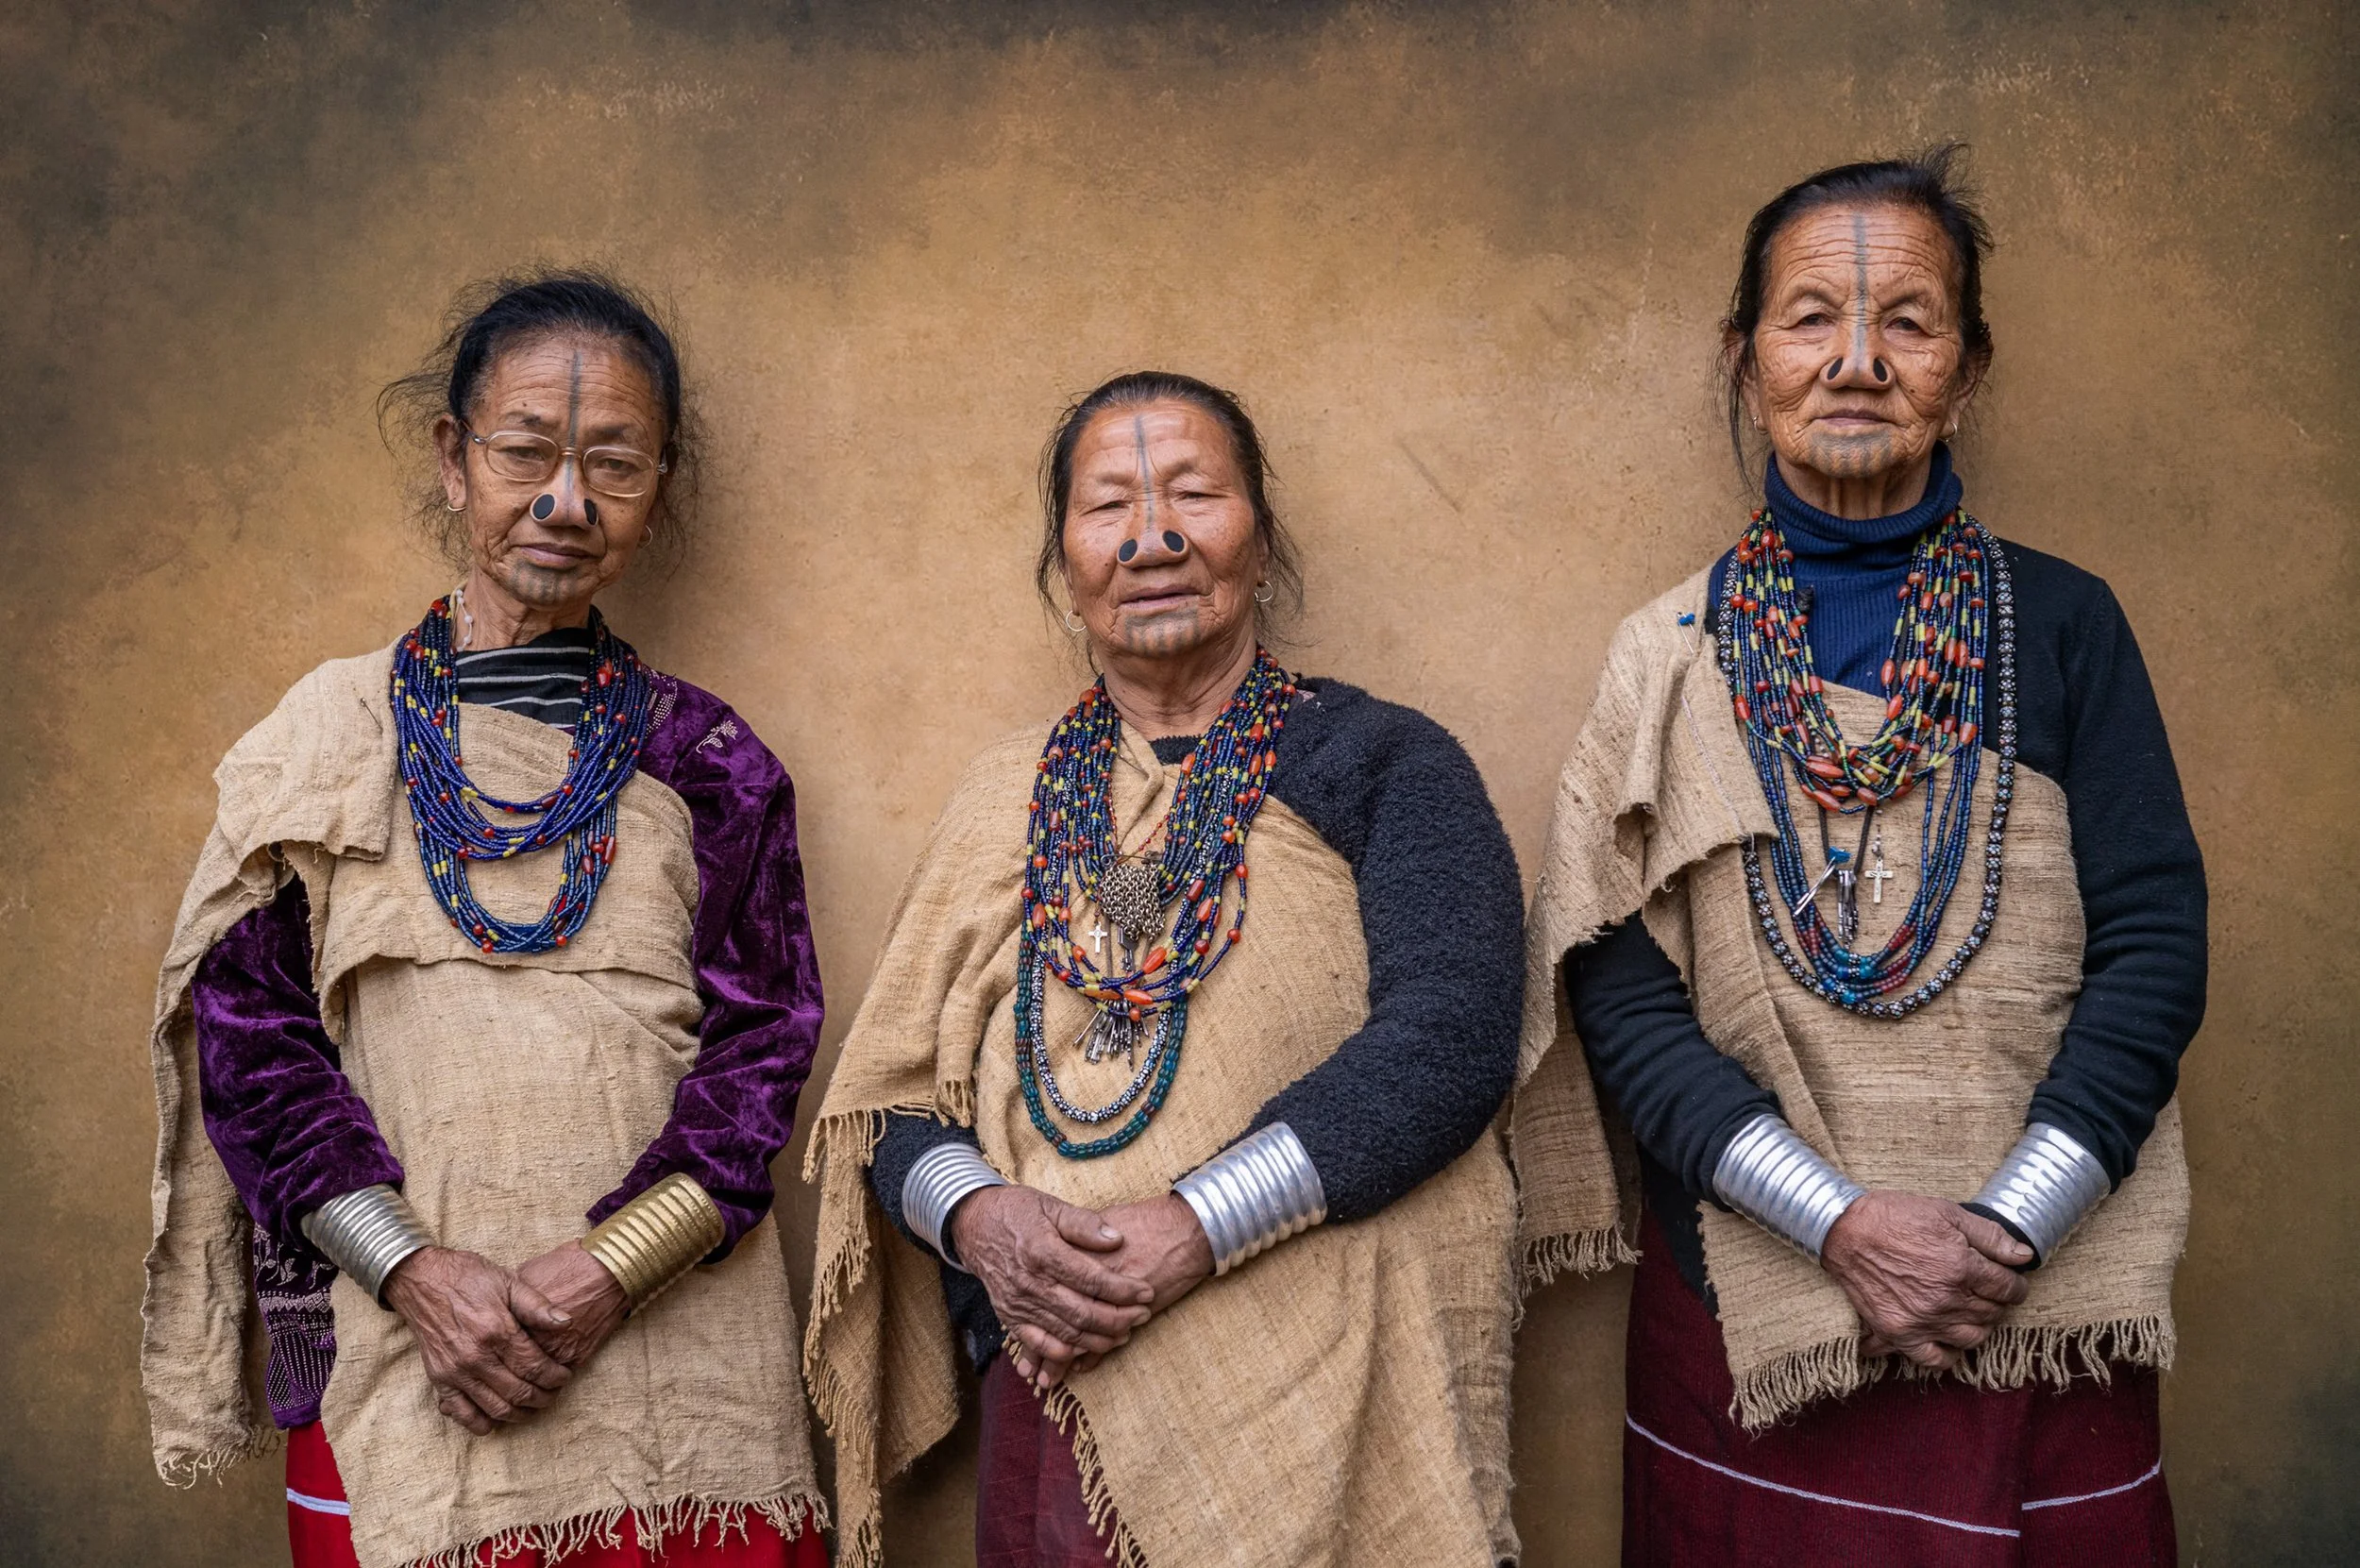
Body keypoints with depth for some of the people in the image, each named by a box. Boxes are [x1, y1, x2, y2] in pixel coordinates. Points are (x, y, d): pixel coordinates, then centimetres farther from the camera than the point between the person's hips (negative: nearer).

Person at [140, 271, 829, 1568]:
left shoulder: (706, 762, 5)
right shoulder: (331, 731, 6)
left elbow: (764, 1044, 0)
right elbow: (247, 1025, 2)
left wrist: (614, 1264, -15)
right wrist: (415, 1267, -11)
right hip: (392, 1363, 0)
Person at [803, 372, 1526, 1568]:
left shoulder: (1384, 764, -1)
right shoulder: (1011, 800, 9)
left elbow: (1449, 1040, -14)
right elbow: (895, 1095, 8)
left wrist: (1190, 1231, -22)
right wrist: (979, 1217, -14)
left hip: (1328, 1411, -3)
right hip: (1066, 1404, 3)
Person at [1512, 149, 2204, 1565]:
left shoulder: (2062, 625, 2)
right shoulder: (1672, 659, 1)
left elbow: (2155, 944, -3)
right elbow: (1618, 990, -6)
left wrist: (2008, 1228, -14)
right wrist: (1841, 1220, -15)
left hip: (2041, 1324, 0)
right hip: (1752, 1319, 0)